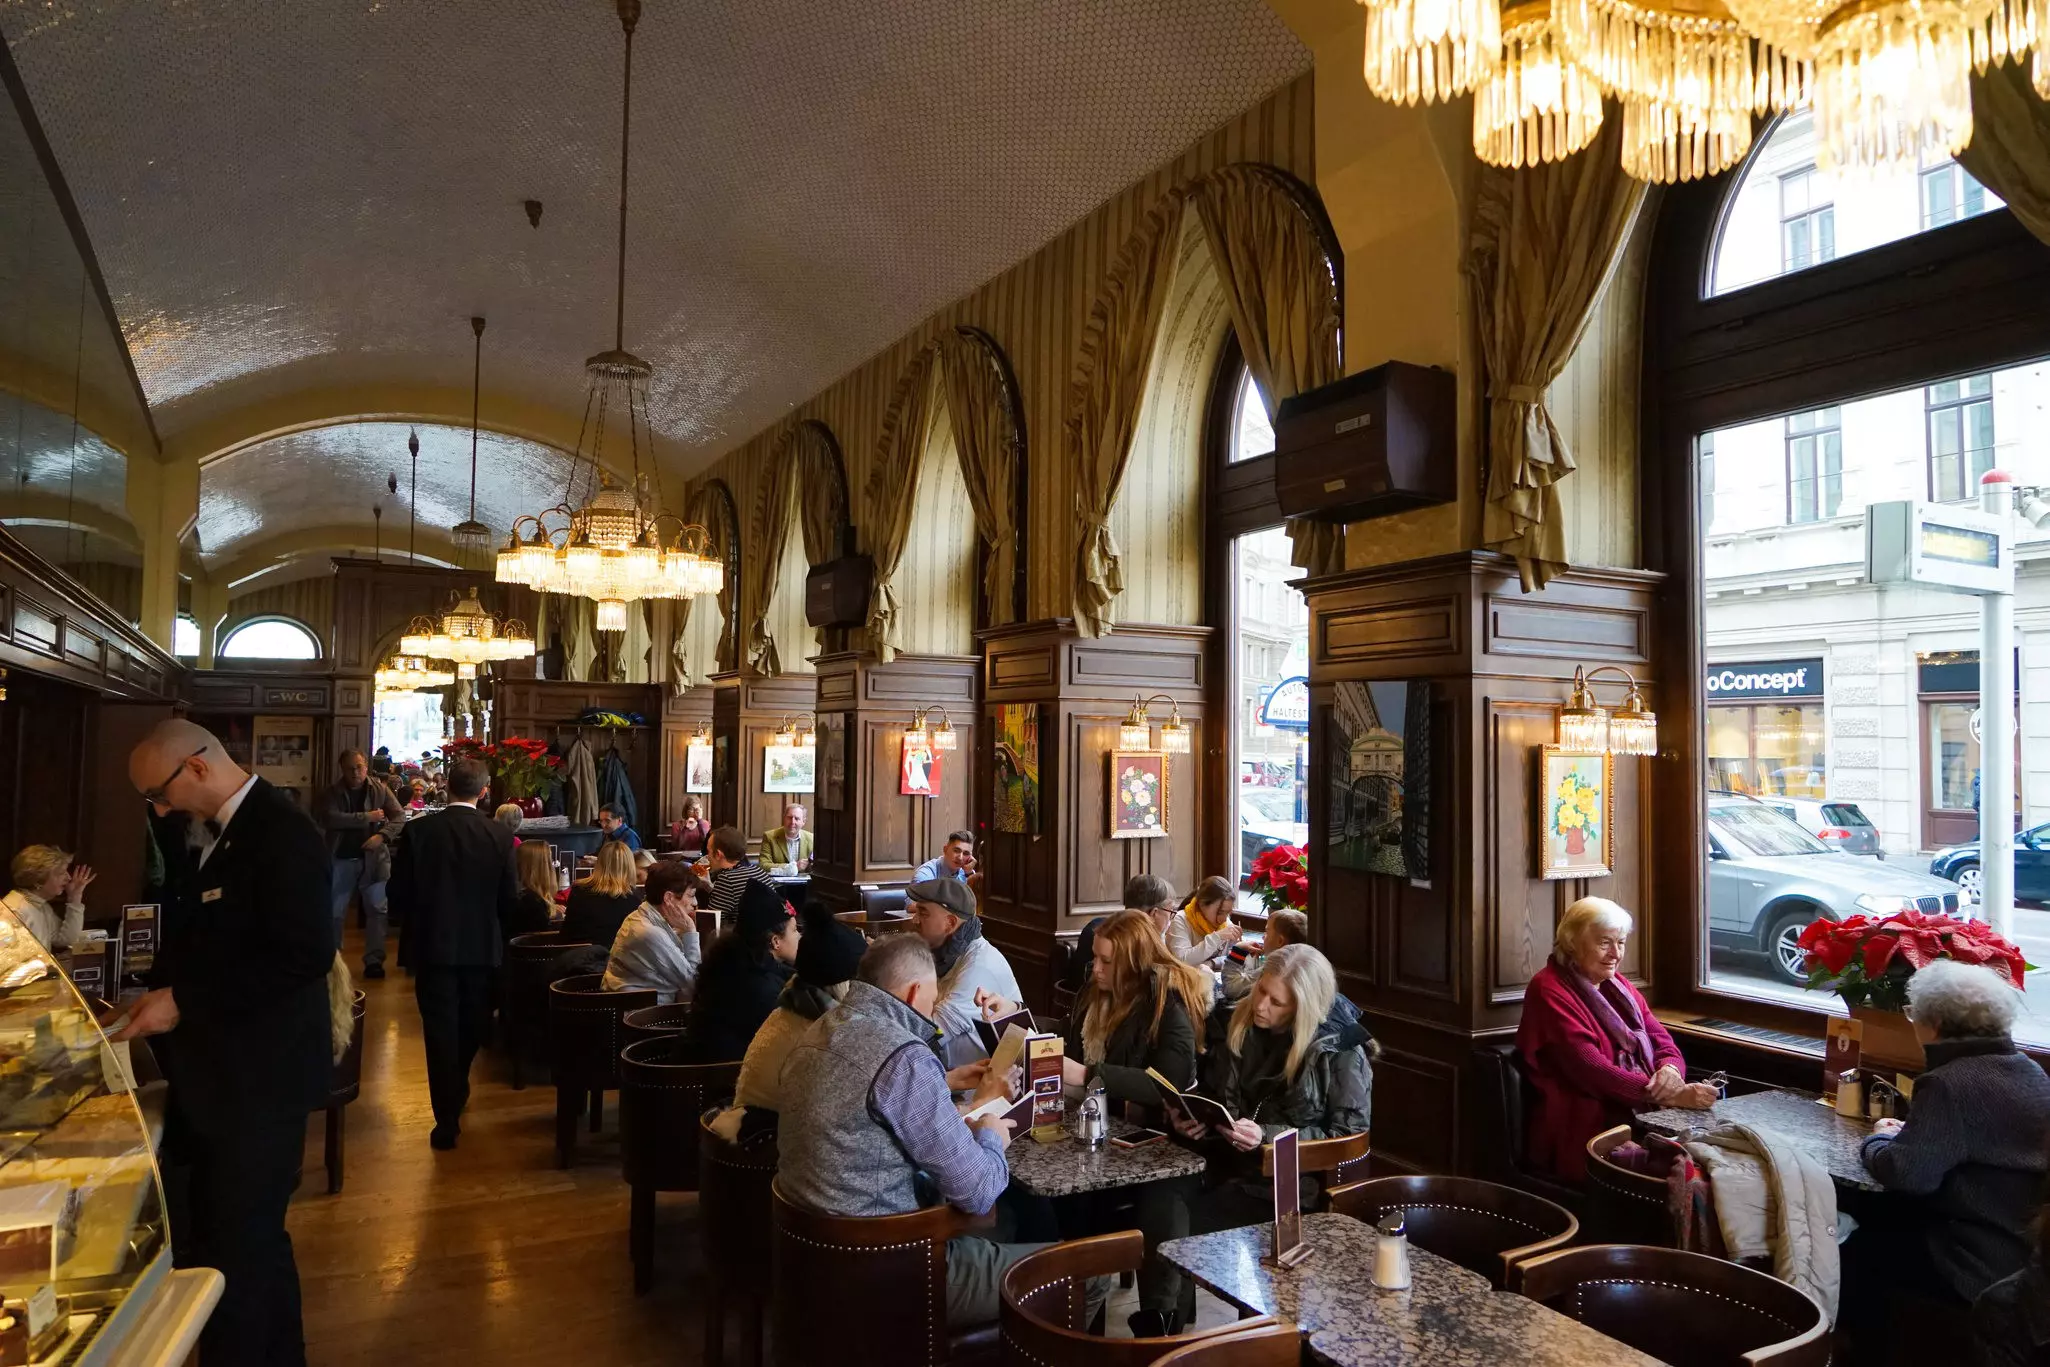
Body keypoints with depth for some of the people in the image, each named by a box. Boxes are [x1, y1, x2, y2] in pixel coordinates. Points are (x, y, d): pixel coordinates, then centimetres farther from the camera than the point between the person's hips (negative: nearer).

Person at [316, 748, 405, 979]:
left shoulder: (380, 789, 0)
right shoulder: (332, 793, -3)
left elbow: (400, 816, -3)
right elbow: (330, 819, -21)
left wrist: (382, 835, -19)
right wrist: (367, 817, -22)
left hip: (372, 858, 0)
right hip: (341, 859, 0)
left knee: (376, 909, 2)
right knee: (334, 911, 9)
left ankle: (374, 960, 9)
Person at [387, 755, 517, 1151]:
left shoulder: (418, 831, -10)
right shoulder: (499, 835, -8)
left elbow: (399, 891, -6)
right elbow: (510, 898, -6)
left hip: (432, 945, -1)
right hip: (482, 946, 2)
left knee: (440, 1030, 3)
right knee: (470, 1027, 21)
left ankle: (447, 1119, 2)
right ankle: (457, 1092, 42)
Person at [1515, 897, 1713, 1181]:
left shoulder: (1618, 985, 18)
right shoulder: (1549, 991, -8)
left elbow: (1663, 1042, 11)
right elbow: (1591, 1070, -17)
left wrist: (1671, 1069, -13)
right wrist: (1673, 1095, -23)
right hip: (1584, 1135, -7)